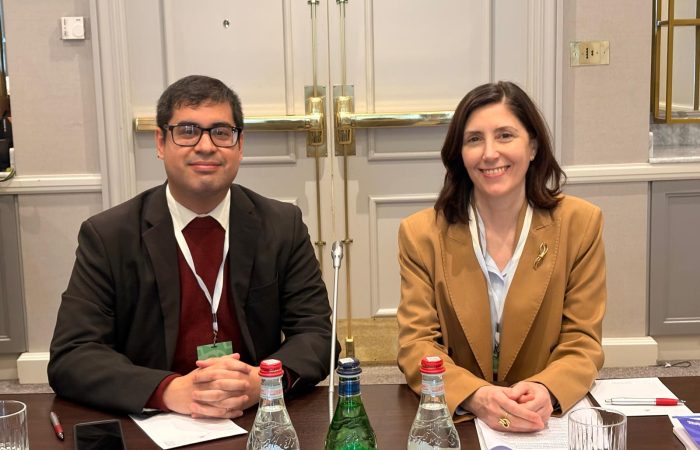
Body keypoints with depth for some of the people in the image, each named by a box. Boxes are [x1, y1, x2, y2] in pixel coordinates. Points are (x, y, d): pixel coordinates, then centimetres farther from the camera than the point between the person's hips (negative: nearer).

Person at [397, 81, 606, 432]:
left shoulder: (579, 224, -1)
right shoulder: (421, 233, -3)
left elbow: (582, 343, -2)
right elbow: (416, 344, -6)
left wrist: (545, 392, -23)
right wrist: (476, 397, -25)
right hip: (453, 417, 0)